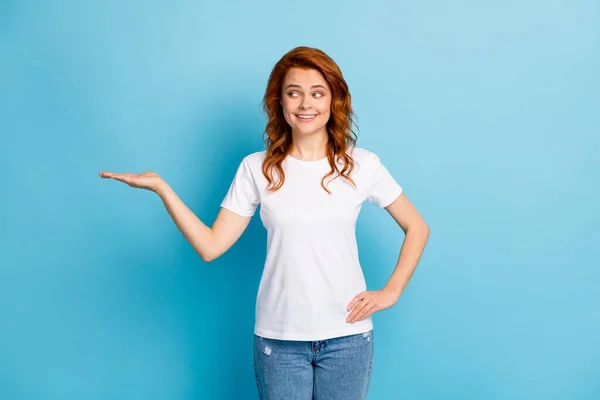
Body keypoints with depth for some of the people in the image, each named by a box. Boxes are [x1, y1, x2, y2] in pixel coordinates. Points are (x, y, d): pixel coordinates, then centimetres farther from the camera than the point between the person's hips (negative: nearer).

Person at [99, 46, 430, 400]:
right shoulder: (257, 169, -2)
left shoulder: (362, 165, -3)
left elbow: (418, 228, 7)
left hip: (346, 336, 0)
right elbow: (210, 246, -6)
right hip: (278, 337, 0)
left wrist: (390, 292, -2)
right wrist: (160, 187, -13)